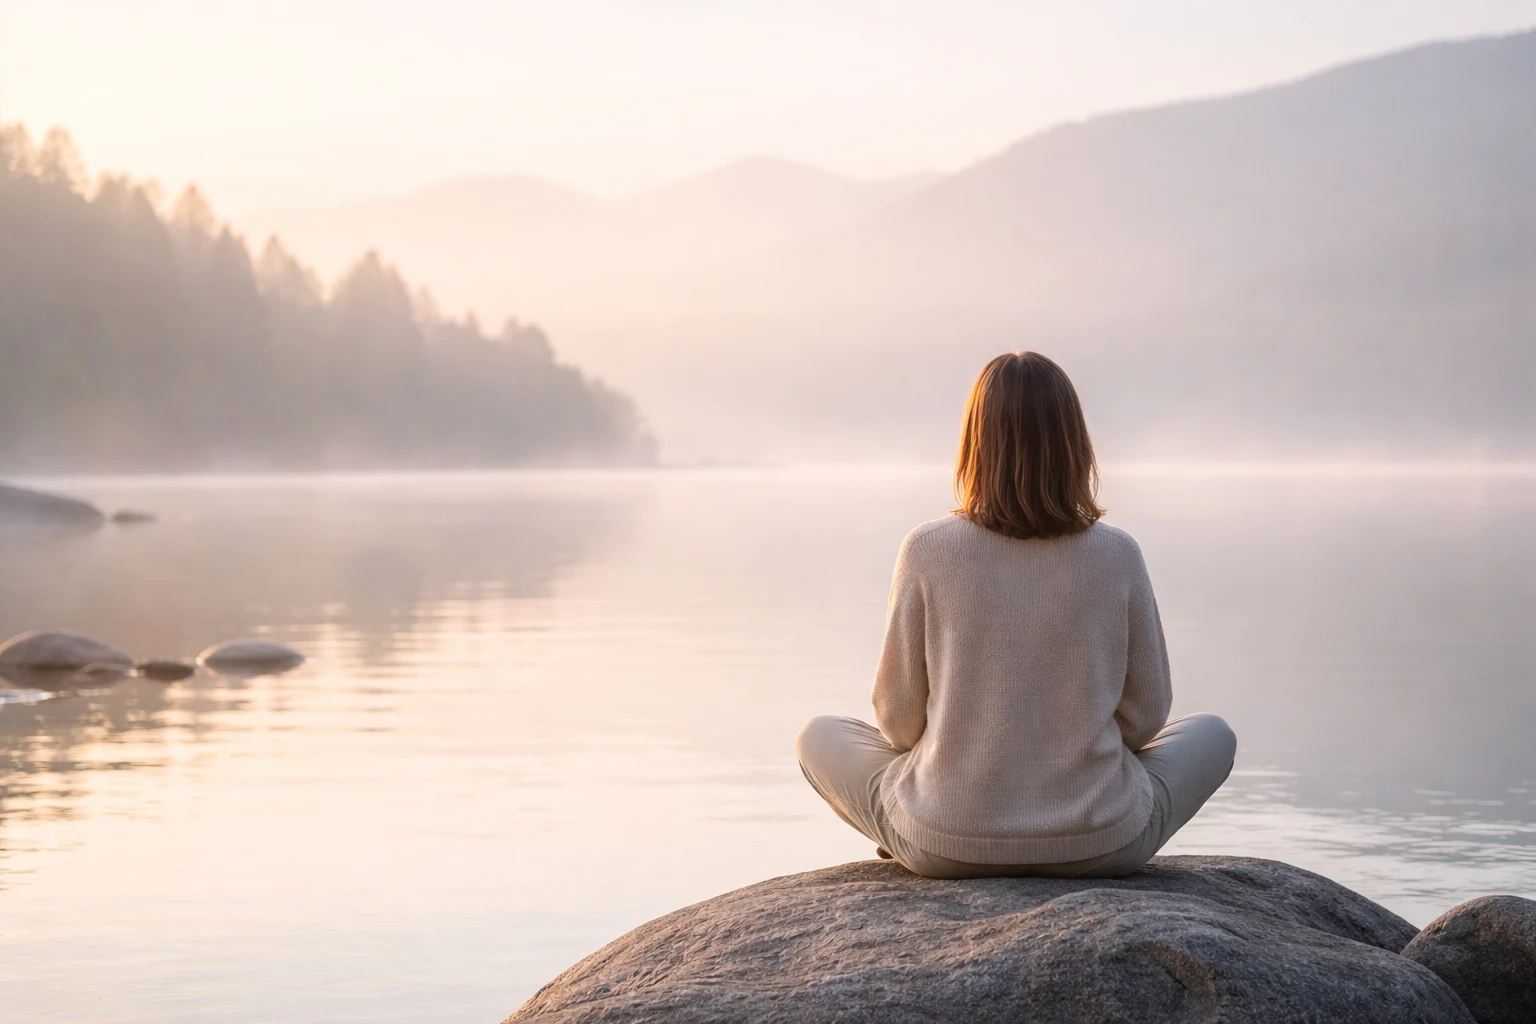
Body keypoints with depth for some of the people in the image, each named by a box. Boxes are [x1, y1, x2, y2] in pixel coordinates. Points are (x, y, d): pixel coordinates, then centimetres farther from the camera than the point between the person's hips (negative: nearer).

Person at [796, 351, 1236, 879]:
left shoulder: (928, 550, -10)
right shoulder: (1117, 554, -7)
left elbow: (899, 717, -3)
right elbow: (1145, 712, 2)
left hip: (947, 842, 0)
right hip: (1098, 845, 0)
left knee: (819, 737, 27)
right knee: (1212, 734, 28)